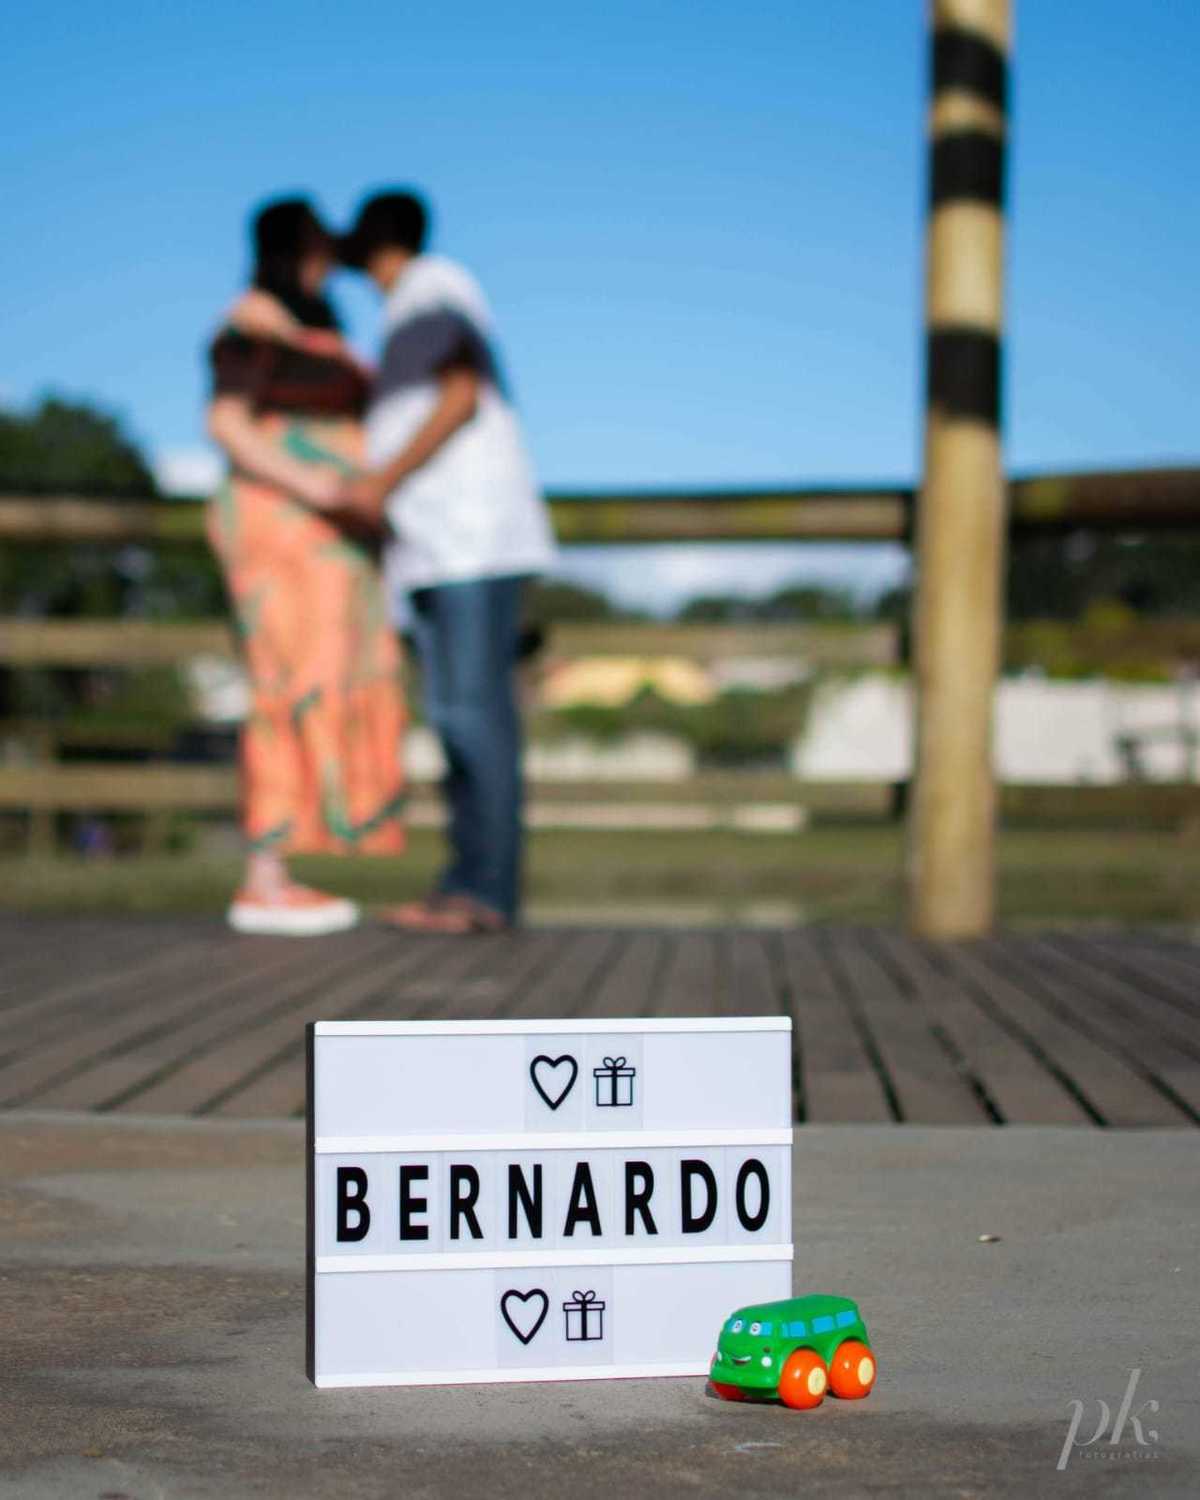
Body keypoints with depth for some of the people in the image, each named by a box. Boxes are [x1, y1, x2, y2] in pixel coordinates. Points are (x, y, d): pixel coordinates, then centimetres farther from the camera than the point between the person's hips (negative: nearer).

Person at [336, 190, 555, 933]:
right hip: (436, 549, 9)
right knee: (458, 716, 3)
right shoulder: (415, 314, 25)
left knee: (476, 711, -13)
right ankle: (469, 886, 2)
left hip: (474, 537, -9)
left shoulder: (430, 287, -3)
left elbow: (463, 396, -14)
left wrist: (385, 480, -17)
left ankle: (489, 890, -15)